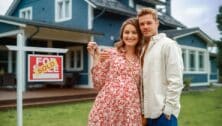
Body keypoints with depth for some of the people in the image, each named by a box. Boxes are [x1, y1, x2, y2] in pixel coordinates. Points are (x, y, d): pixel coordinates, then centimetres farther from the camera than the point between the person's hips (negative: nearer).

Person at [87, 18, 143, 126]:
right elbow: (98, 84, -1)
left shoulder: (141, 59, 9)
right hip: (106, 108, -2)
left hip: (130, 112, 2)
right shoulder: (110, 54, 2)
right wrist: (96, 58, -6)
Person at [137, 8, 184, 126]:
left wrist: (168, 109, -16)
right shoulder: (143, 48, 14)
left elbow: (176, 81, -13)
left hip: (163, 112, -6)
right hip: (148, 112, 7)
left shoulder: (168, 45, -6)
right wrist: (142, 110, 10)